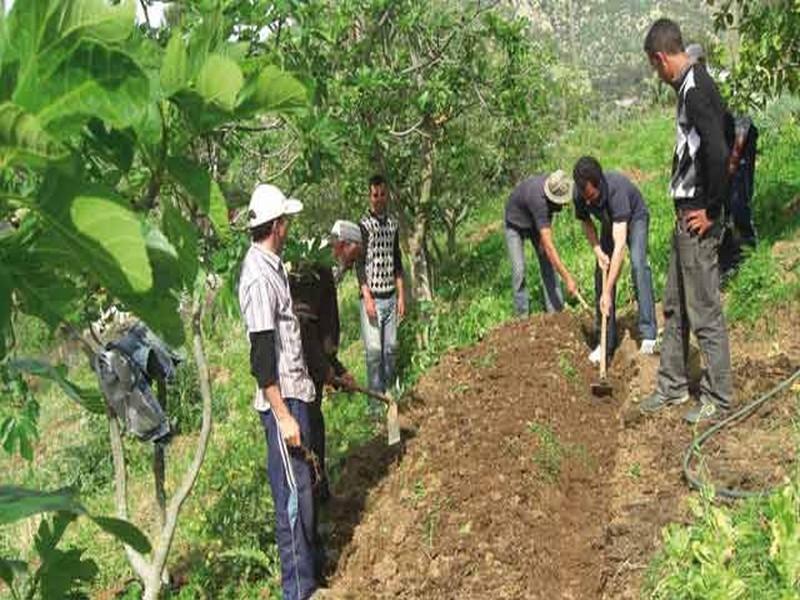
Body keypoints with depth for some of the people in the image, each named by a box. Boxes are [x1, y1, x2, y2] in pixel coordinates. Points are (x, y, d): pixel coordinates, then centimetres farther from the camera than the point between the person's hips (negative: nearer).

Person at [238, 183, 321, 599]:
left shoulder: (270, 264, 9)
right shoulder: (259, 277, -21)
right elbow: (261, 356, -23)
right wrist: (283, 415, -23)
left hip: (295, 392, 10)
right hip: (281, 400, -10)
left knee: (304, 485, 21)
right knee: (292, 494, -2)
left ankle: (313, 566, 36)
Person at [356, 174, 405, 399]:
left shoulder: (393, 224, 11)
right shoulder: (363, 225, -6)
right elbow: (359, 265, -8)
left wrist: (401, 295, 12)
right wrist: (367, 298, -14)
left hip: (391, 296, 5)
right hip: (372, 297, -5)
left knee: (391, 347, 9)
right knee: (374, 349, -4)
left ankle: (390, 395, 22)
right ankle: (376, 402, 2)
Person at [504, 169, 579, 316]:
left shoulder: (556, 185, -25)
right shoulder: (538, 200, -45)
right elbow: (549, 247, -46)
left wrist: (545, 230, -13)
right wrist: (568, 278, -47)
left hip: (536, 222, 6)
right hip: (516, 225, -6)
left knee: (547, 265, -2)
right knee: (519, 270, -9)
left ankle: (555, 309, 2)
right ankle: (522, 314, 5)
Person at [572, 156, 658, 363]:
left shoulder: (616, 189, -43)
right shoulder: (579, 195, -27)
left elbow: (619, 245, -47)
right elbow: (587, 224, -2)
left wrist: (607, 292, -49)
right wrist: (598, 252, -21)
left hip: (635, 218, -5)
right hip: (609, 223, 5)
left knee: (638, 264, -26)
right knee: (601, 273, -4)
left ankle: (648, 334, -25)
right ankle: (606, 341, 4)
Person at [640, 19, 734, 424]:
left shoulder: (695, 90, -18)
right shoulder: (695, 85, 12)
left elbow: (718, 153, -28)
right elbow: (726, 137, 21)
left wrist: (711, 209, -18)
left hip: (698, 219, -10)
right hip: (686, 214, 10)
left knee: (704, 312, 0)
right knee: (674, 306, 18)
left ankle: (718, 398, 11)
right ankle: (673, 386, 30)